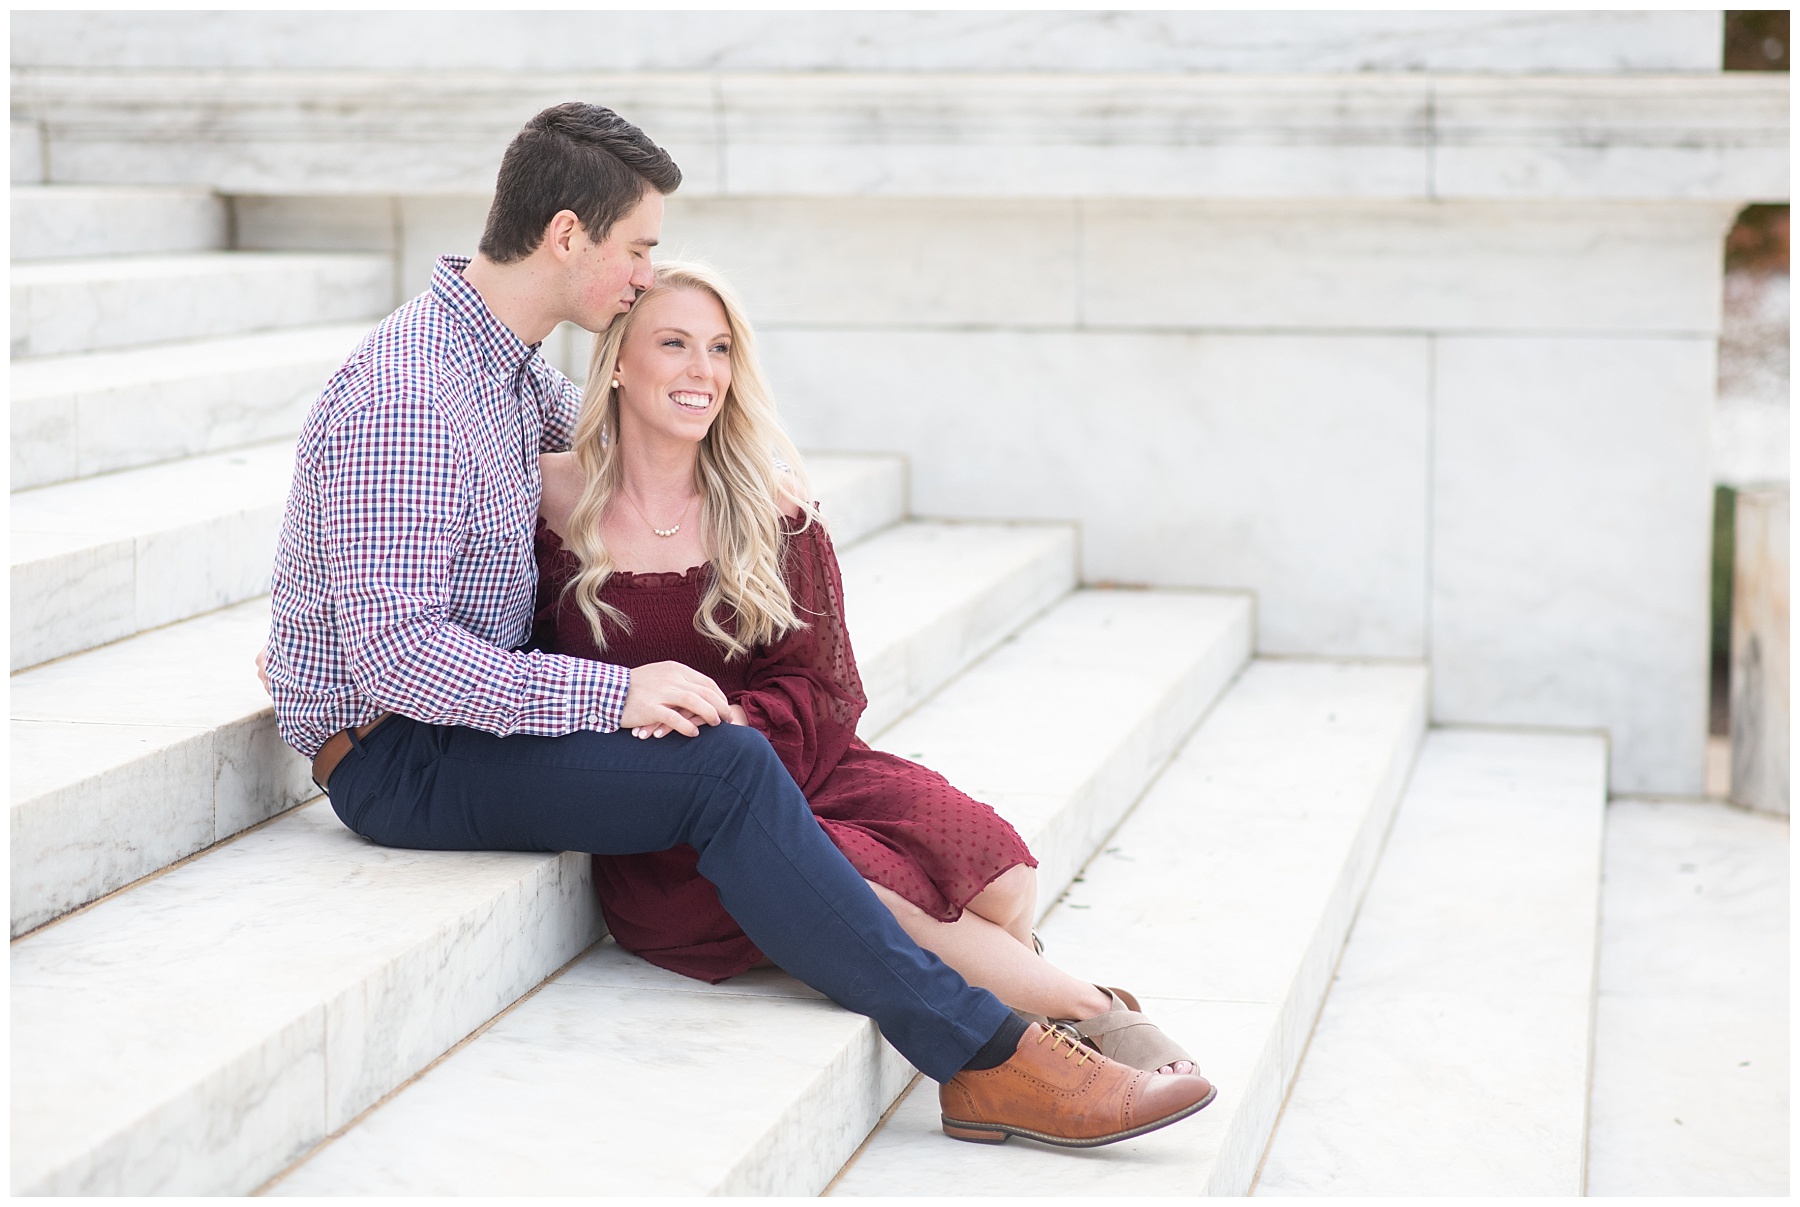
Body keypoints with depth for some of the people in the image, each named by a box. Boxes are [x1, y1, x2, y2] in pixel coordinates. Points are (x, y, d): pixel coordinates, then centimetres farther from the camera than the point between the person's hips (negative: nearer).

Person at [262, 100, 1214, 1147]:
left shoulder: (510, 360, 9)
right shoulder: (406, 398, -23)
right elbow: (395, 654, -28)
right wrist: (615, 694, -30)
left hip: (471, 698, 10)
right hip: (391, 756, -10)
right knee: (727, 767, -27)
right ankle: (984, 1054, -23)